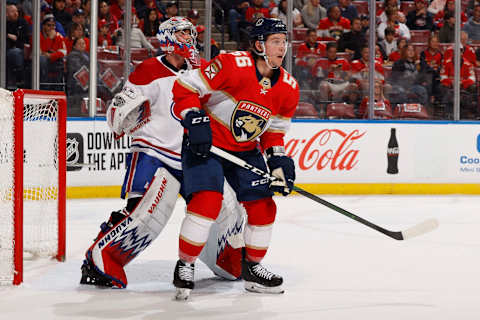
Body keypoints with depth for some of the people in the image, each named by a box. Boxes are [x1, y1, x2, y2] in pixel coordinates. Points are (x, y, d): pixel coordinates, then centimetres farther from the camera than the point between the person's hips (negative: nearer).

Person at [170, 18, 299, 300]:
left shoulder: (289, 89, -2)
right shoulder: (233, 65, -22)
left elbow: (275, 131, 12)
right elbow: (185, 87, -18)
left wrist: (279, 160, -2)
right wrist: (195, 121, -27)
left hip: (245, 150, 6)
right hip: (205, 144, -6)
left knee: (263, 207, 2)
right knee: (207, 201, -23)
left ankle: (253, 267, 24)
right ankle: (185, 266, -6)